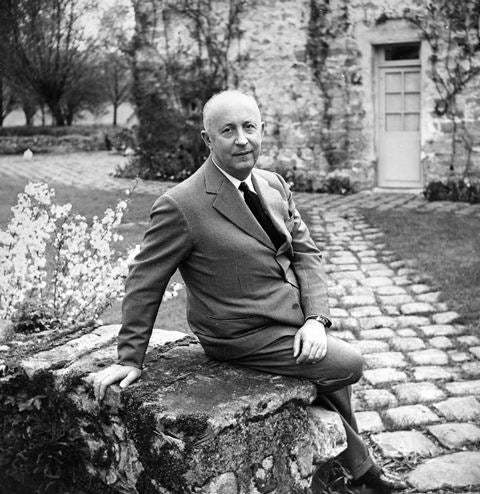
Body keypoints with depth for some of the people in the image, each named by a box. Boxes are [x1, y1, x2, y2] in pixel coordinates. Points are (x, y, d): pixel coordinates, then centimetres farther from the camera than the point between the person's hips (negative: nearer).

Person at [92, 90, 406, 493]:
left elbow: (306, 252, 3)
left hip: (293, 320, 8)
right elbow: (145, 283, -13)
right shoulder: (180, 206, -21)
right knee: (347, 365, -7)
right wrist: (130, 358, -8)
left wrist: (315, 319, -12)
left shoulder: (274, 185, 2)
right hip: (246, 336, -7)